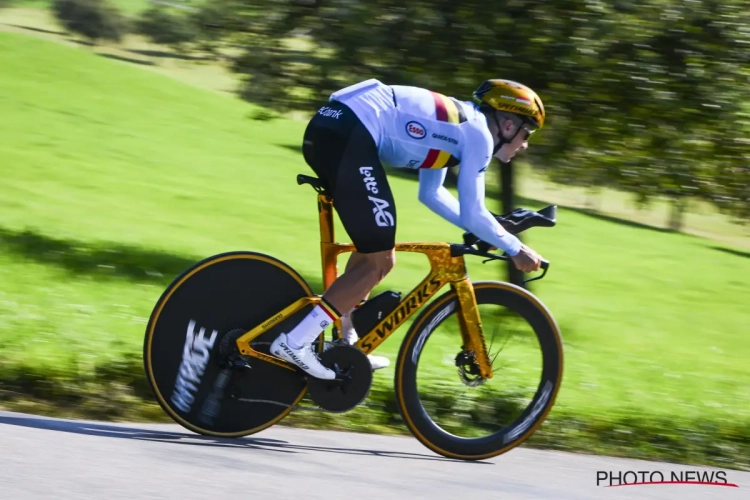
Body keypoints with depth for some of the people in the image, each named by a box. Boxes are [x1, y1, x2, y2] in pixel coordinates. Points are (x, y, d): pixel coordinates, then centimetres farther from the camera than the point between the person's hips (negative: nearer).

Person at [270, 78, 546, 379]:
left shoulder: (457, 123, 28)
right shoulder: (478, 134, 2)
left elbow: (431, 193, 36)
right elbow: (472, 214, 0)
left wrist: (483, 231, 33)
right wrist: (515, 249, 11)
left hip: (329, 129, 10)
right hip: (347, 136, -10)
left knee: (374, 245, 23)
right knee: (381, 261, -3)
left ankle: (345, 345, 29)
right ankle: (296, 342, -5)